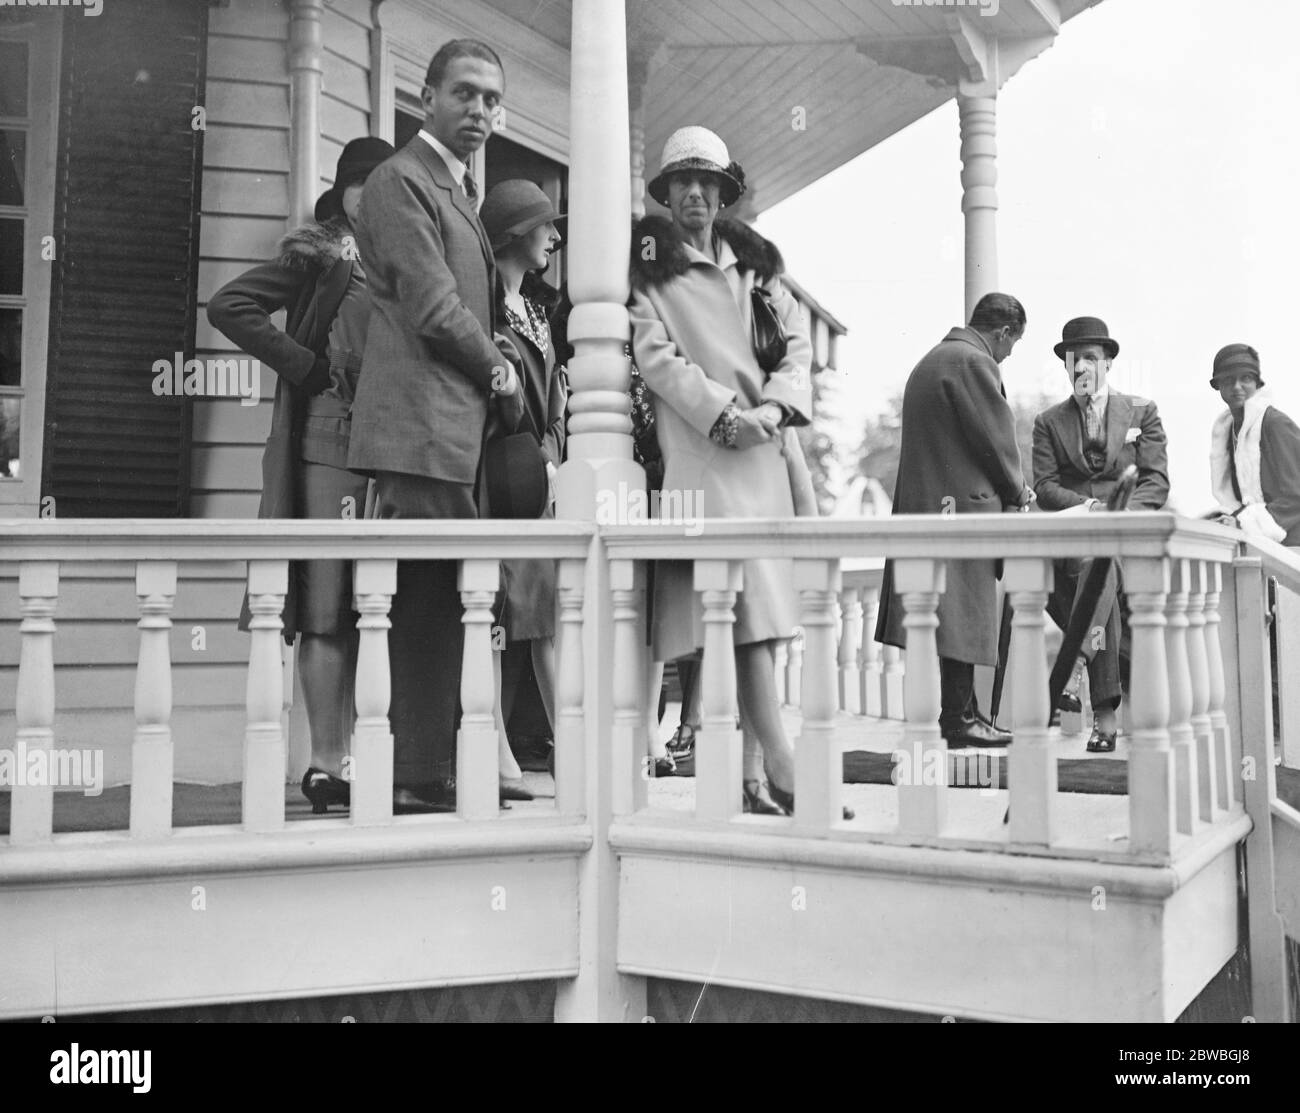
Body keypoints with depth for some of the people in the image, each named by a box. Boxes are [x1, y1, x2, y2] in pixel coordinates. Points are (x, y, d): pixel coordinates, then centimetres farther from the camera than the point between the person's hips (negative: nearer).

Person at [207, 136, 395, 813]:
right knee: (326, 606, -7)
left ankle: (345, 754, 13)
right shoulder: (317, 253, 2)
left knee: (364, 606, 6)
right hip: (329, 441, -6)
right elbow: (228, 306, -7)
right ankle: (326, 761, -4)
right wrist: (304, 364, -9)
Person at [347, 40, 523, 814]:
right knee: (427, 617, -8)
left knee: (440, 617, 9)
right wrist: (499, 372, 0)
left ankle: (433, 777, 15)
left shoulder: (461, 190, 25)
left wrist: (501, 368, 7)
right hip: (422, 430, -9)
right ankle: (420, 785, -2)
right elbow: (435, 309, -13)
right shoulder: (402, 181, -4)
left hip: (460, 433, 9)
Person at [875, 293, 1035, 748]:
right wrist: (1015, 493, 5)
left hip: (924, 500, 10)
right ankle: (958, 720, 1)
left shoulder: (932, 358, 20)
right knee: (963, 609, -4)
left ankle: (960, 711, 19)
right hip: (963, 504, -10)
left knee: (947, 612, 12)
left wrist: (1008, 489, 18)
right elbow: (996, 438, -11)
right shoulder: (973, 363, -12)